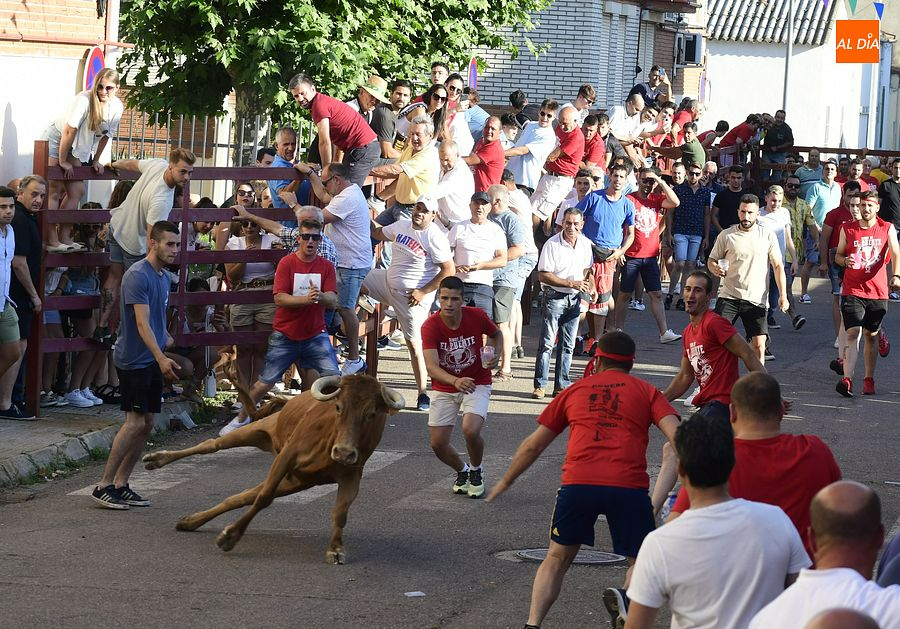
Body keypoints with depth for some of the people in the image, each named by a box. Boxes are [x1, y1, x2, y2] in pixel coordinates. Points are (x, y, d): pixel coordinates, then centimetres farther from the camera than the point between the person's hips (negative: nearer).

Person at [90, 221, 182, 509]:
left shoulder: (163, 276, 14)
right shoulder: (138, 275, -15)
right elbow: (142, 323, -22)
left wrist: (164, 360, 24)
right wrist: (161, 358, -30)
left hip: (152, 361, 9)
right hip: (134, 360, -9)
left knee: (146, 424, 7)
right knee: (135, 422, -12)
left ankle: (120, 485, 13)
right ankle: (104, 486, -8)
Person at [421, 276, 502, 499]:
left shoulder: (477, 316, -15)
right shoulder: (430, 326, -20)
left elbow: (496, 334, 9)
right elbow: (431, 367, -31)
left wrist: (496, 355, -11)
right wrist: (455, 381, -50)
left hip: (477, 384, -1)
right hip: (444, 388, 1)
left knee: (471, 430, -26)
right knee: (438, 443, -5)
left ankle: (476, 470, 7)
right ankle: (462, 471, 29)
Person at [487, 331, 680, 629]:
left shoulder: (576, 390, 23)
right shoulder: (646, 391, 18)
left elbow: (533, 445, 28)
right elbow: (676, 435, 1)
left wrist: (505, 481, 39)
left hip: (577, 482, 1)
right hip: (629, 487, -1)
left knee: (557, 559, 18)